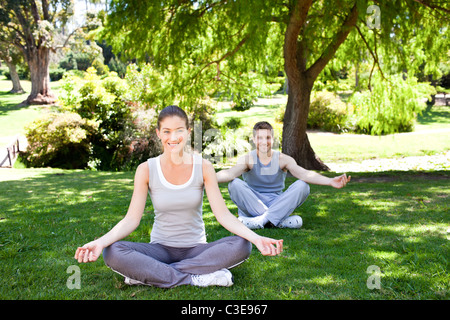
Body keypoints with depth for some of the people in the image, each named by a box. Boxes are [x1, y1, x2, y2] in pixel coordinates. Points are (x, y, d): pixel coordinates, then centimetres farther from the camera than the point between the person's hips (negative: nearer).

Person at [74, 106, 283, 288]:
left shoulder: (203, 167, -5)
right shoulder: (147, 170, -6)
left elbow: (222, 214, -10)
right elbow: (131, 219, -9)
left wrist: (256, 238, -26)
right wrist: (100, 242, -28)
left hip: (196, 248, 1)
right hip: (161, 249, -1)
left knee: (241, 246, -28)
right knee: (112, 253, -28)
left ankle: (147, 273, -24)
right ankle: (197, 278, -26)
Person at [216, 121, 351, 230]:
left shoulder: (283, 159, -2)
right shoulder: (247, 159, -5)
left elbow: (303, 173, -17)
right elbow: (231, 173, -25)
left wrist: (330, 181, -35)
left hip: (277, 204, 1)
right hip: (252, 204, -1)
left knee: (302, 185, -21)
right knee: (235, 184, -28)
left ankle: (262, 219, -27)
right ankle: (280, 220, -28)